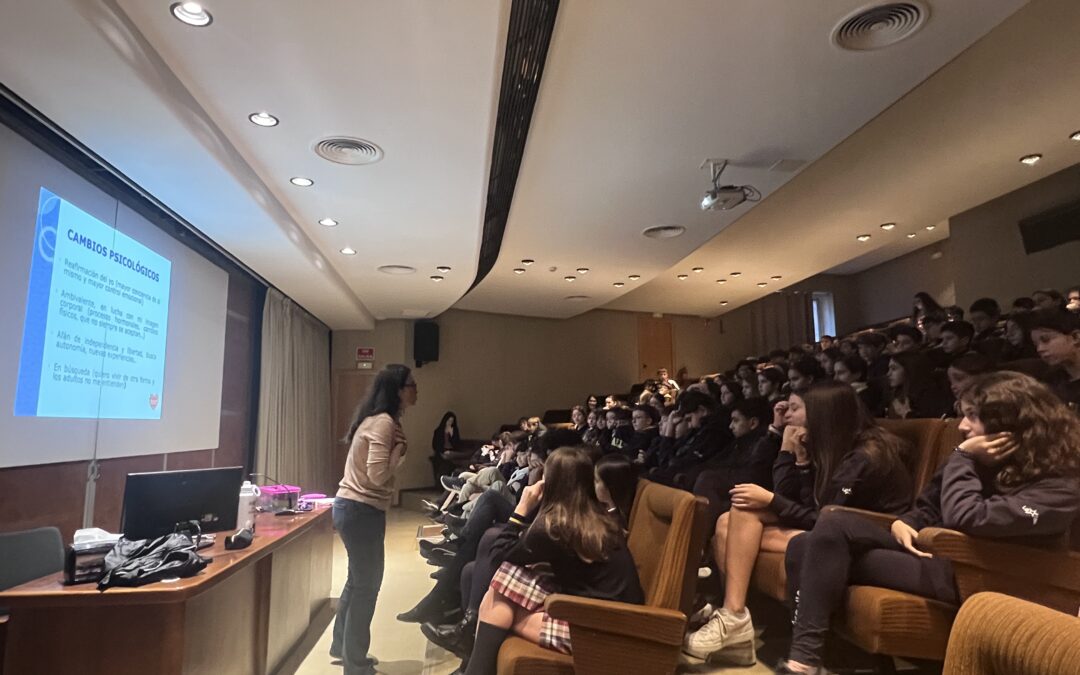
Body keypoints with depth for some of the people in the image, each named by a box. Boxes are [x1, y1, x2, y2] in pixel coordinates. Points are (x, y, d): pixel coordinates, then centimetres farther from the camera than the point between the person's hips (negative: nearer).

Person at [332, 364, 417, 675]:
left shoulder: (378, 419, 11)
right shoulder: (384, 422, -19)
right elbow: (378, 474, -25)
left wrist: (397, 450, 4)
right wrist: (400, 448, -14)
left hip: (354, 507, 11)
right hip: (362, 510, -11)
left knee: (359, 579, 23)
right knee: (367, 585, 3)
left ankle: (343, 647, 40)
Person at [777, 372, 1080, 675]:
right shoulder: (982, 456, 11)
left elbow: (965, 519, -27)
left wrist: (963, 457, -14)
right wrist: (904, 523, -2)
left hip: (962, 573, -8)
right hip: (928, 547, 8)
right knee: (804, 547, -12)